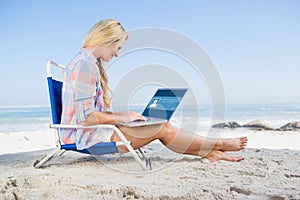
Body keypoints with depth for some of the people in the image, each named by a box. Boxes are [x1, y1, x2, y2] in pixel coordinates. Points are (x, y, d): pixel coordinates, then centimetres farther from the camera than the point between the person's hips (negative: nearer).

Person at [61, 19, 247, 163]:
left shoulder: (87, 61, 14)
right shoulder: (85, 64, -19)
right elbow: (86, 116, -23)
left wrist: (119, 116, 5)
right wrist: (122, 117, -14)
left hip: (89, 133, 9)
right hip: (88, 136, -9)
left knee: (162, 126, 3)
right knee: (162, 128, -8)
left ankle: (210, 152, 8)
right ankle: (217, 145, 8)